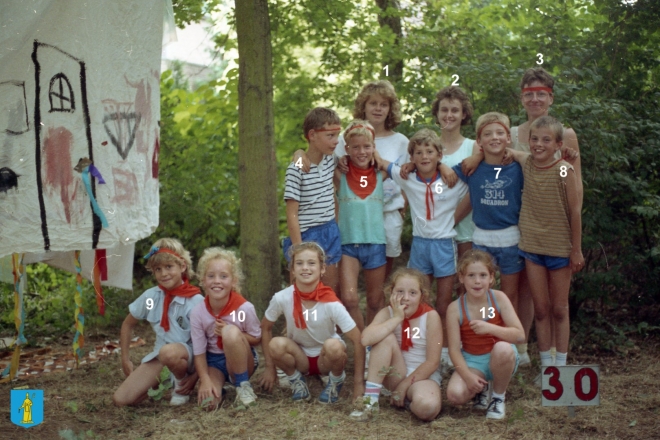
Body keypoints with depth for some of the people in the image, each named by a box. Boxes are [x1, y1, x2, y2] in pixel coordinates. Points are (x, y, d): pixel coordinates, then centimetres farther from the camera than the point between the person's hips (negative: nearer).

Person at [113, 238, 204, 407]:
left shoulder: (196, 301, -14)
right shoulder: (150, 296, -2)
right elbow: (128, 325, 14)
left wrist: (196, 376, -14)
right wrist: (125, 359, 9)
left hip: (188, 353, -4)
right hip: (158, 356, 4)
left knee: (168, 353, -41)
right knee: (120, 399, -13)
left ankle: (182, 387, -8)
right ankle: (162, 383, 13)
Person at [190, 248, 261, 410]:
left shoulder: (245, 308, -20)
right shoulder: (197, 312, -15)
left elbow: (257, 339, -6)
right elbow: (199, 353, -9)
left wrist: (230, 334, -24)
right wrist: (205, 381, -25)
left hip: (241, 360, -2)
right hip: (213, 362, 2)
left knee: (231, 332, -33)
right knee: (208, 401, -26)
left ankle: (243, 385, -15)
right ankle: (219, 384, 12)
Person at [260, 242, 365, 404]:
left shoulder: (331, 303, -25)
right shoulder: (282, 298, -20)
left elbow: (357, 340, -20)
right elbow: (265, 328, -3)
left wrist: (358, 382, -19)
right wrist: (270, 367, -4)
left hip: (326, 359, -1)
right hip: (299, 356, 1)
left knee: (334, 346, -35)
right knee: (276, 344, -30)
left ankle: (336, 381, -1)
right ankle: (296, 380, 0)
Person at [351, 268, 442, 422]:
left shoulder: (430, 316, -14)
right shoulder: (387, 313, -7)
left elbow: (432, 362, -14)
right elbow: (366, 339, -29)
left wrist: (404, 386, -15)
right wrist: (397, 318, -26)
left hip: (422, 375, -3)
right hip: (396, 374, 3)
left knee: (427, 407, -38)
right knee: (386, 337, -26)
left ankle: (408, 398, -2)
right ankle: (371, 399, -22)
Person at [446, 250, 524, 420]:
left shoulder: (499, 298, -13)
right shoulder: (455, 308, -13)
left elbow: (519, 334, -19)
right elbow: (454, 349, -13)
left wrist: (490, 328, -33)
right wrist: (468, 376, -26)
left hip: (501, 359, 0)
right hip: (471, 361, 0)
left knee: (502, 349, -37)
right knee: (455, 395, -28)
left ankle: (499, 397, -7)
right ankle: (482, 388, 11)